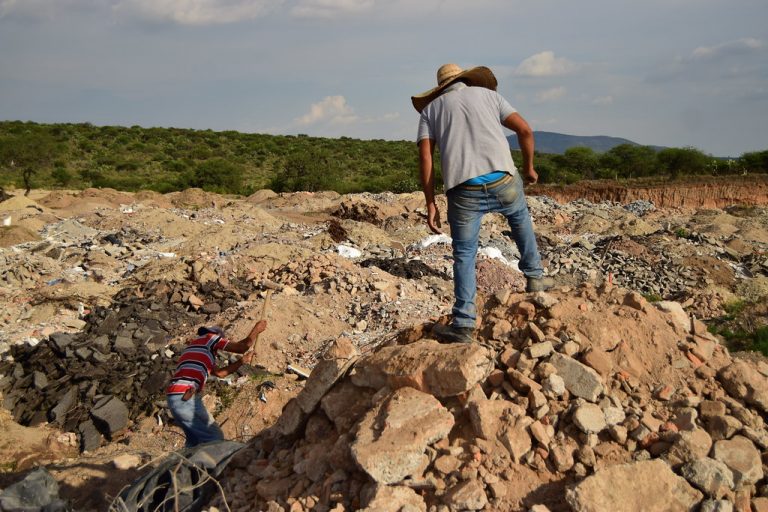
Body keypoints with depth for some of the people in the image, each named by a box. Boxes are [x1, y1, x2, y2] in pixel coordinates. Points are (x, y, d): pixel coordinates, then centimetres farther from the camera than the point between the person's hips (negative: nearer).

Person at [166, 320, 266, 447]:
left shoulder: (197, 348, 27)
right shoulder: (209, 337, 3)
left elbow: (219, 373, 29)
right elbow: (241, 347, -1)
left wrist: (242, 360, 31)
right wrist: (256, 329, 12)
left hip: (176, 397, 10)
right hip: (185, 398, -10)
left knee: (194, 440, 20)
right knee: (215, 438, -3)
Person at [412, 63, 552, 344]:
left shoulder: (430, 109, 20)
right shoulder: (487, 93, 21)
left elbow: (425, 158, 5)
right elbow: (525, 130, 12)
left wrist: (431, 204, 5)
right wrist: (528, 167, 27)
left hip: (464, 190, -1)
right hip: (503, 181, 1)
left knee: (464, 255, 11)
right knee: (519, 216, 34)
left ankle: (463, 325, 7)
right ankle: (534, 276, 39)